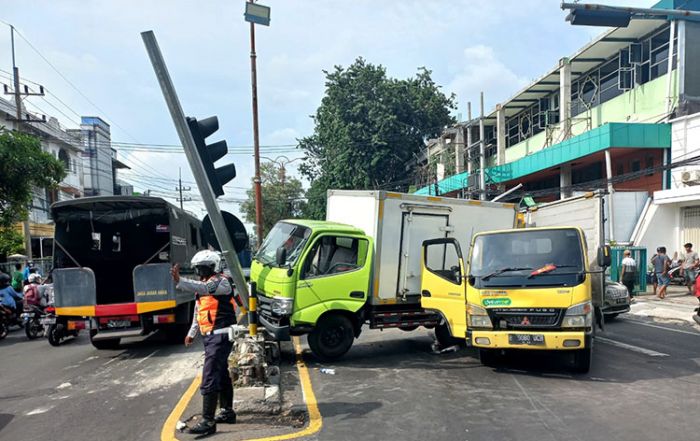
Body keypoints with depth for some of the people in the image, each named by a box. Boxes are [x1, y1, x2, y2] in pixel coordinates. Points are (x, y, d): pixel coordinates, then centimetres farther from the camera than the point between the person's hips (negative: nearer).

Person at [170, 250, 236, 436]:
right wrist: (192, 333, 23)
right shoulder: (204, 284, 16)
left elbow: (203, 288, -36)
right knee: (222, 375, 19)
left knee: (209, 378, -12)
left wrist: (179, 281, -46)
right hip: (211, 336, 10)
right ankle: (227, 412, 31)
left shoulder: (221, 282, -14)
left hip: (220, 336, -10)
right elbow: (199, 311, 24)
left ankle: (208, 421, -8)